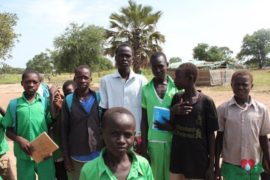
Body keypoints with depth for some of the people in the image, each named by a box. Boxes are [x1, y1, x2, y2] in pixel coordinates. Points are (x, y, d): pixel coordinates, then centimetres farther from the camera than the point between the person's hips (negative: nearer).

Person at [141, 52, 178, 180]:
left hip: (174, 140, -1)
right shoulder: (146, 89, 0)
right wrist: (143, 145, 2)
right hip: (153, 141, 1)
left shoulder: (177, 87, -4)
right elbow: (144, 119, 4)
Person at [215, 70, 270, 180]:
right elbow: (219, 137, -2)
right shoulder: (223, 109, -8)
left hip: (254, 165, 1)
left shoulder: (261, 109, -5)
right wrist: (216, 166, 0)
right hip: (231, 165, -1)